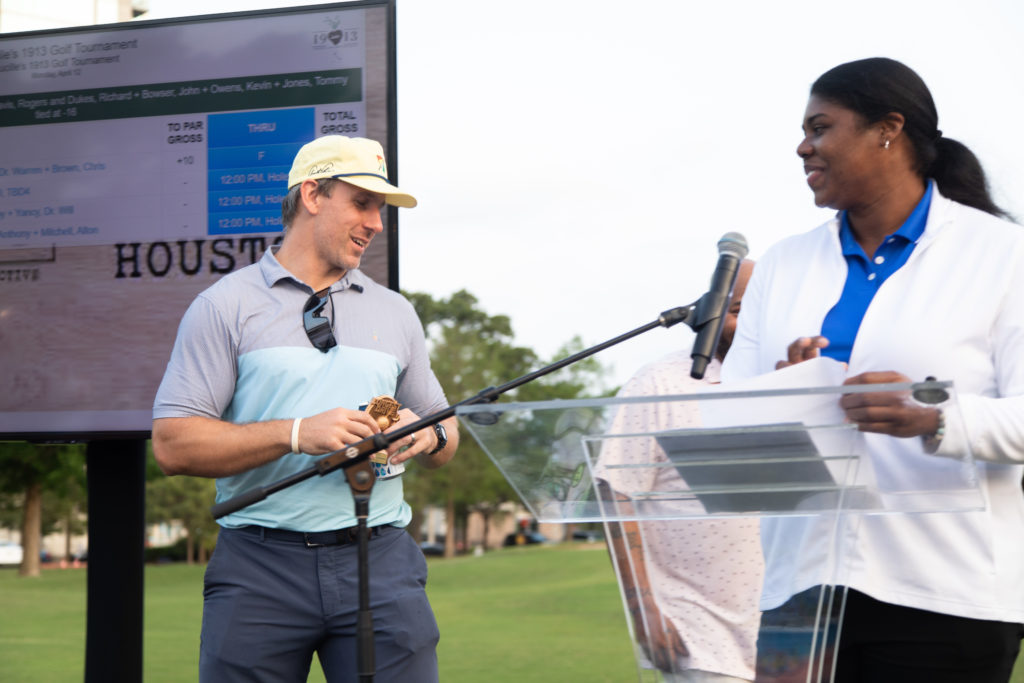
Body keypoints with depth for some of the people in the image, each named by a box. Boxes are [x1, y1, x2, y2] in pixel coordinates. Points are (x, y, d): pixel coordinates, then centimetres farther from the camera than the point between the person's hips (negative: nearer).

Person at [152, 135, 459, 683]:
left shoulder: (395, 313, 19)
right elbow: (173, 444, -6)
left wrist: (427, 436, 0)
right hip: (259, 570, -3)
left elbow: (446, 435, 24)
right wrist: (297, 434, -15)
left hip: (381, 561, 3)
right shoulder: (226, 306, 4)